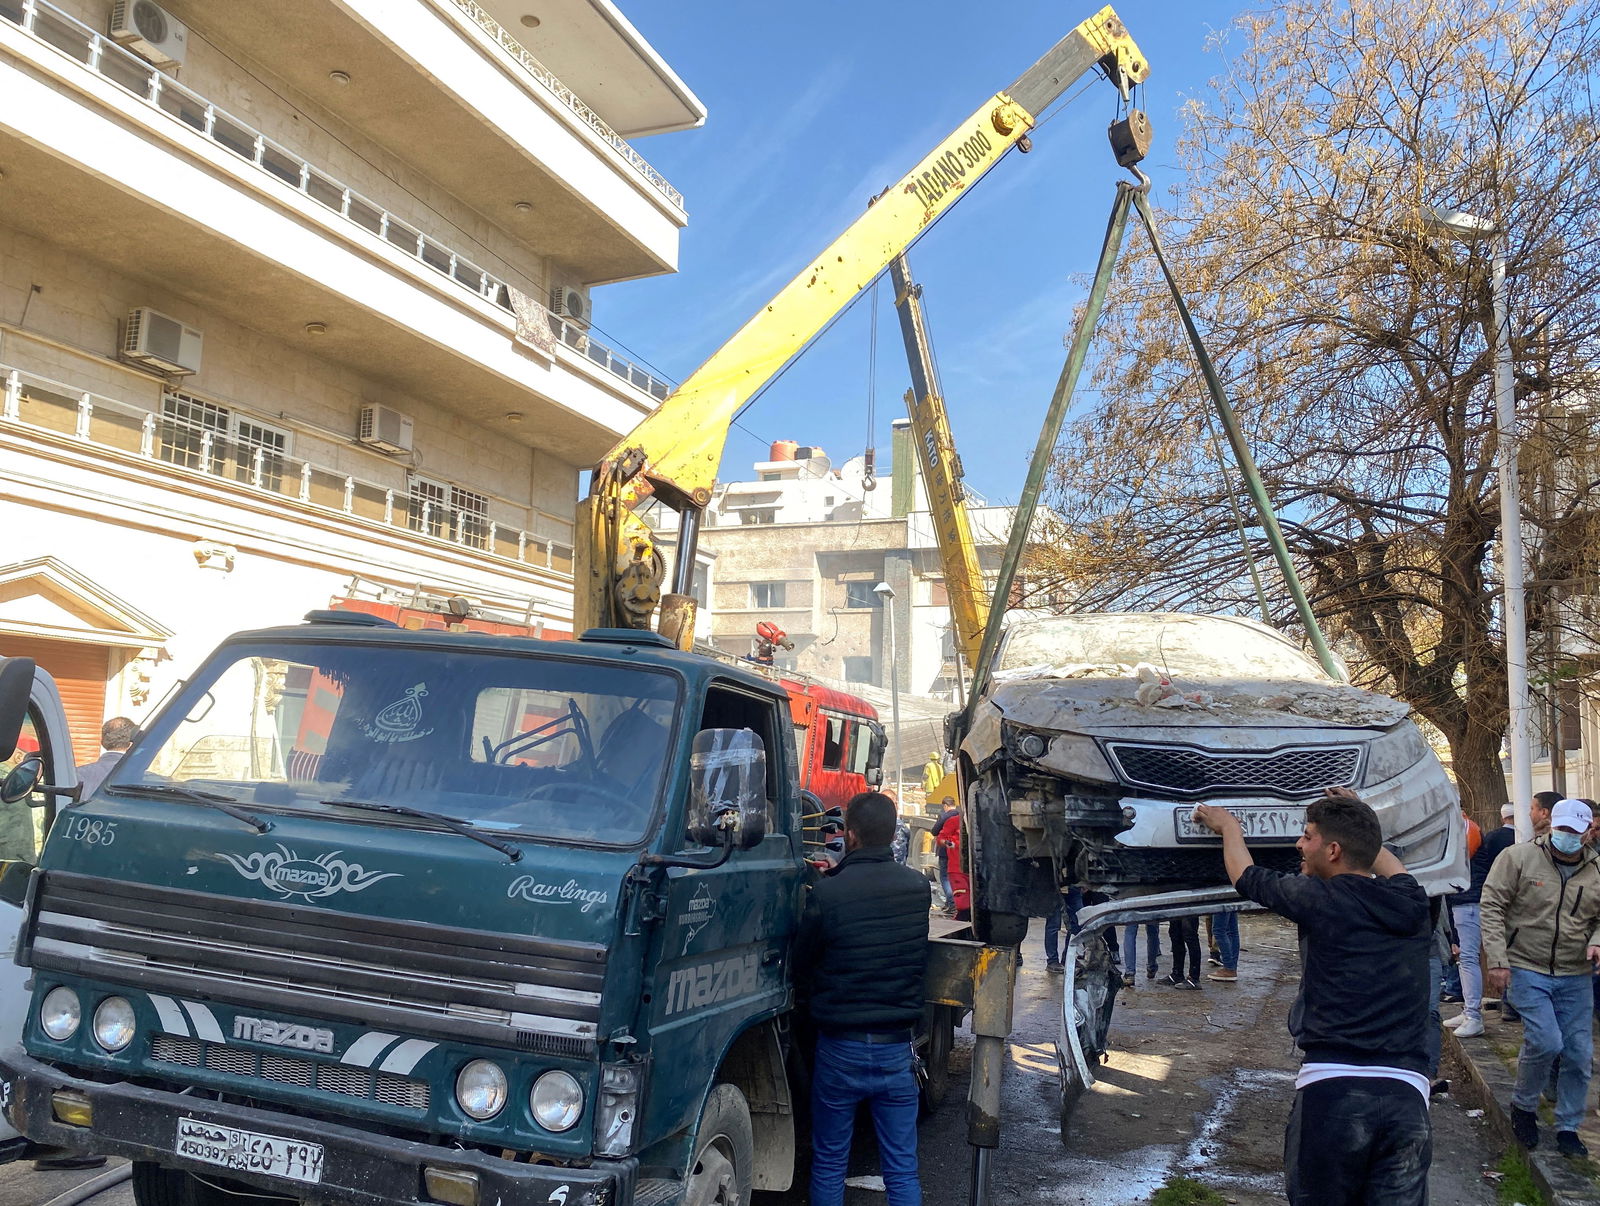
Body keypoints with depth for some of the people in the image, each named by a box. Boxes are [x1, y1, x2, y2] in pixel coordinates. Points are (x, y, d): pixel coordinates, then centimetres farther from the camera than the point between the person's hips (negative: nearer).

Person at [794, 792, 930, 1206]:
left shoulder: (826, 894, -18)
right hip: (897, 1047, 3)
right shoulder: (918, 888, -6)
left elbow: (801, 965, -5)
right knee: (903, 1170, 11)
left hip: (840, 1048, -3)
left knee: (829, 1165, 13)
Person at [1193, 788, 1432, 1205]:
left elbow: (1247, 877, 18)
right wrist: (1360, 820, 48)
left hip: (1331, 1090, -4)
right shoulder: (1411, 903, 11)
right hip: (1407, 1097, 4)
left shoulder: (1322, 899, -1)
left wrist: (1228, 825, 35)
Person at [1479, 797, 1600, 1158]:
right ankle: (1523, 1106, 11)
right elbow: (1491, 905, -8)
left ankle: (1568, 1128, 24)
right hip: (1527, 969, -4)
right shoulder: (1518, 858, -8)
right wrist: (1496, 959, -14)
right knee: (1545, 1042, -16)